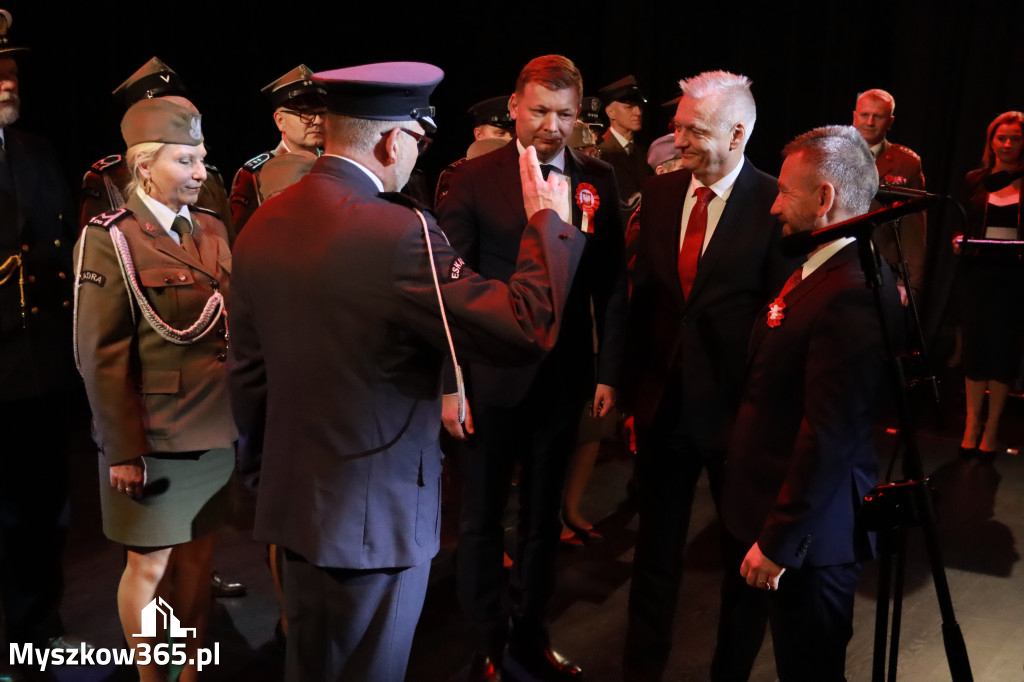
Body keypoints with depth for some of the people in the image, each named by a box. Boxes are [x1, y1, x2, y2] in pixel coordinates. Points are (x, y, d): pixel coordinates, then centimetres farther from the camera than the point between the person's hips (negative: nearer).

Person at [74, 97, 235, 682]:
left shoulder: (212, 229, 6)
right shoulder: (109, 240, -11)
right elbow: (102, 358, -12)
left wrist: (239, 414, 7)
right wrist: (123, 452, -12)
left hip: (215, 431, 6)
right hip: (153, 437, -5)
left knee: (199, 555, 16)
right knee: (151, 566, 9)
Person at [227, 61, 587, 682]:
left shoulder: (263, 225, 0)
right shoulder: (399, 233, -25)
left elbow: (248, 367, 10)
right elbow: (527, 330, -23)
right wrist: (548, 223, -8)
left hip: (292, 494, 8)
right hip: (375, 508, -7)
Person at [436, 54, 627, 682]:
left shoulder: (599, 180, 2)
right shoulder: (472, 180, -7)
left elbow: (612, 284, 3)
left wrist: (609, 370, 0)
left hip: (565, 377, 3)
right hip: (490, 377, -2)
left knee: (544, 514, 17)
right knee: (483, 518, 12)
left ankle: (531, 632, 35)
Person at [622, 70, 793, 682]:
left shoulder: (775, 203, -13)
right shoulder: (660, 193, 2)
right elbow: (643, 296, 6)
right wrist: (635, 385, 6)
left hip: (738, 407, -4)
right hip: (664, 401, 5)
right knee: (657, 547, 18)